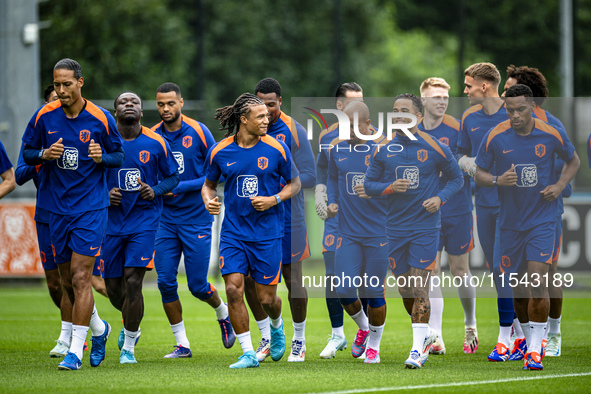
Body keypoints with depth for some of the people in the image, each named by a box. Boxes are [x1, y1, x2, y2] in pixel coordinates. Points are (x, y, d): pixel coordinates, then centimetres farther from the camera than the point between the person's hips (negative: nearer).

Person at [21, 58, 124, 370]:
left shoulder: (100, 119, -7)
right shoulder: (44, 116, 0)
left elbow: (119, 156, 4)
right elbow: (27, 153, 9)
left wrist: (101, 157, -18)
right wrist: (44, 154, -13)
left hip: (91, 207, -4)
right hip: (57, 208, 4)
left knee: (80, 277, -12)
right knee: (67, 280, 10)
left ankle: (75, 350, -9)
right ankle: (98, 328, 35)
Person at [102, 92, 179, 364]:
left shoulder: (156, 144, -1)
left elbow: (172, 177, 9)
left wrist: (156, 191, -10)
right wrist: (104, 195, -13)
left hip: (144, 218, -2)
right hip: (111, 220, 2)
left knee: (133, 282, -14)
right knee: (114, 287, 5)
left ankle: (128, 347, -1)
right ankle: (131, 324, 40)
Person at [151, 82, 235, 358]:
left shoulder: (198, 132, -8)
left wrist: (181, 187, -16)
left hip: (196, 219, -3)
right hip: (165, 219, 3)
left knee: (197, 285, -2)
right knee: (166, 282, -5)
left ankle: (223, 313, 31)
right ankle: (182, 344, 6)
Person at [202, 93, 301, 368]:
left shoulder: (276, 149, -5)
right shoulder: (220, 151, -2)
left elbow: (294, 183, 6)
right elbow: (209, 183, 13)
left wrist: (274, 199, -12)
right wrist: (208, 200, -9)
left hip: (268, 233, -1)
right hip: (233, 231, 1)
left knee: (266, 298, 2)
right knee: (233, 289, -13)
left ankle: (277, 327, 39)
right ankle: (248, 353, -3)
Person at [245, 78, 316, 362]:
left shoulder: (294, 131, -7)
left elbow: (309, 177, -10)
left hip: (288, 218, -3)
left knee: (293, 280, 1)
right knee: (250, 278, -3)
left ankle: (299, 340, 18)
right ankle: (266, 339, 14)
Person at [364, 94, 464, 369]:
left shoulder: (434, 148, -2)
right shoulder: (383, 150, 4)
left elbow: (456, 178, 8)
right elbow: (369, 184, 8)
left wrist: (440, 198, -9)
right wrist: (389, 188, -12)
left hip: (425, 226, -3)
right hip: (395, 228, 3)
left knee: (420, 287, -10)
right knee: (404, 288, 8)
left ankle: (418, 348, -7)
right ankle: (426, 334, 30)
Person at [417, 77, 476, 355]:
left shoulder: (457, 129, -4)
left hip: (457, 210, -2)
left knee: (460, 269, 6)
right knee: (431, 270, -5)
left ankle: (470, 322, 30)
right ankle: (435, 337, -7)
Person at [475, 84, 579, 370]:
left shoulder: (552, 135, -5)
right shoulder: (495, 137, -5)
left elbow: (573, 161, 12)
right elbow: (479, 174, 3)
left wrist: (560, 185, -5)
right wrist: (498, 180, -18)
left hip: (542, 220, -2)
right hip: (510, 222, 2)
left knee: (537, 280, -15)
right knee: (518, 285, 8)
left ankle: (535, 350, -14)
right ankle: (528, 338, 30)